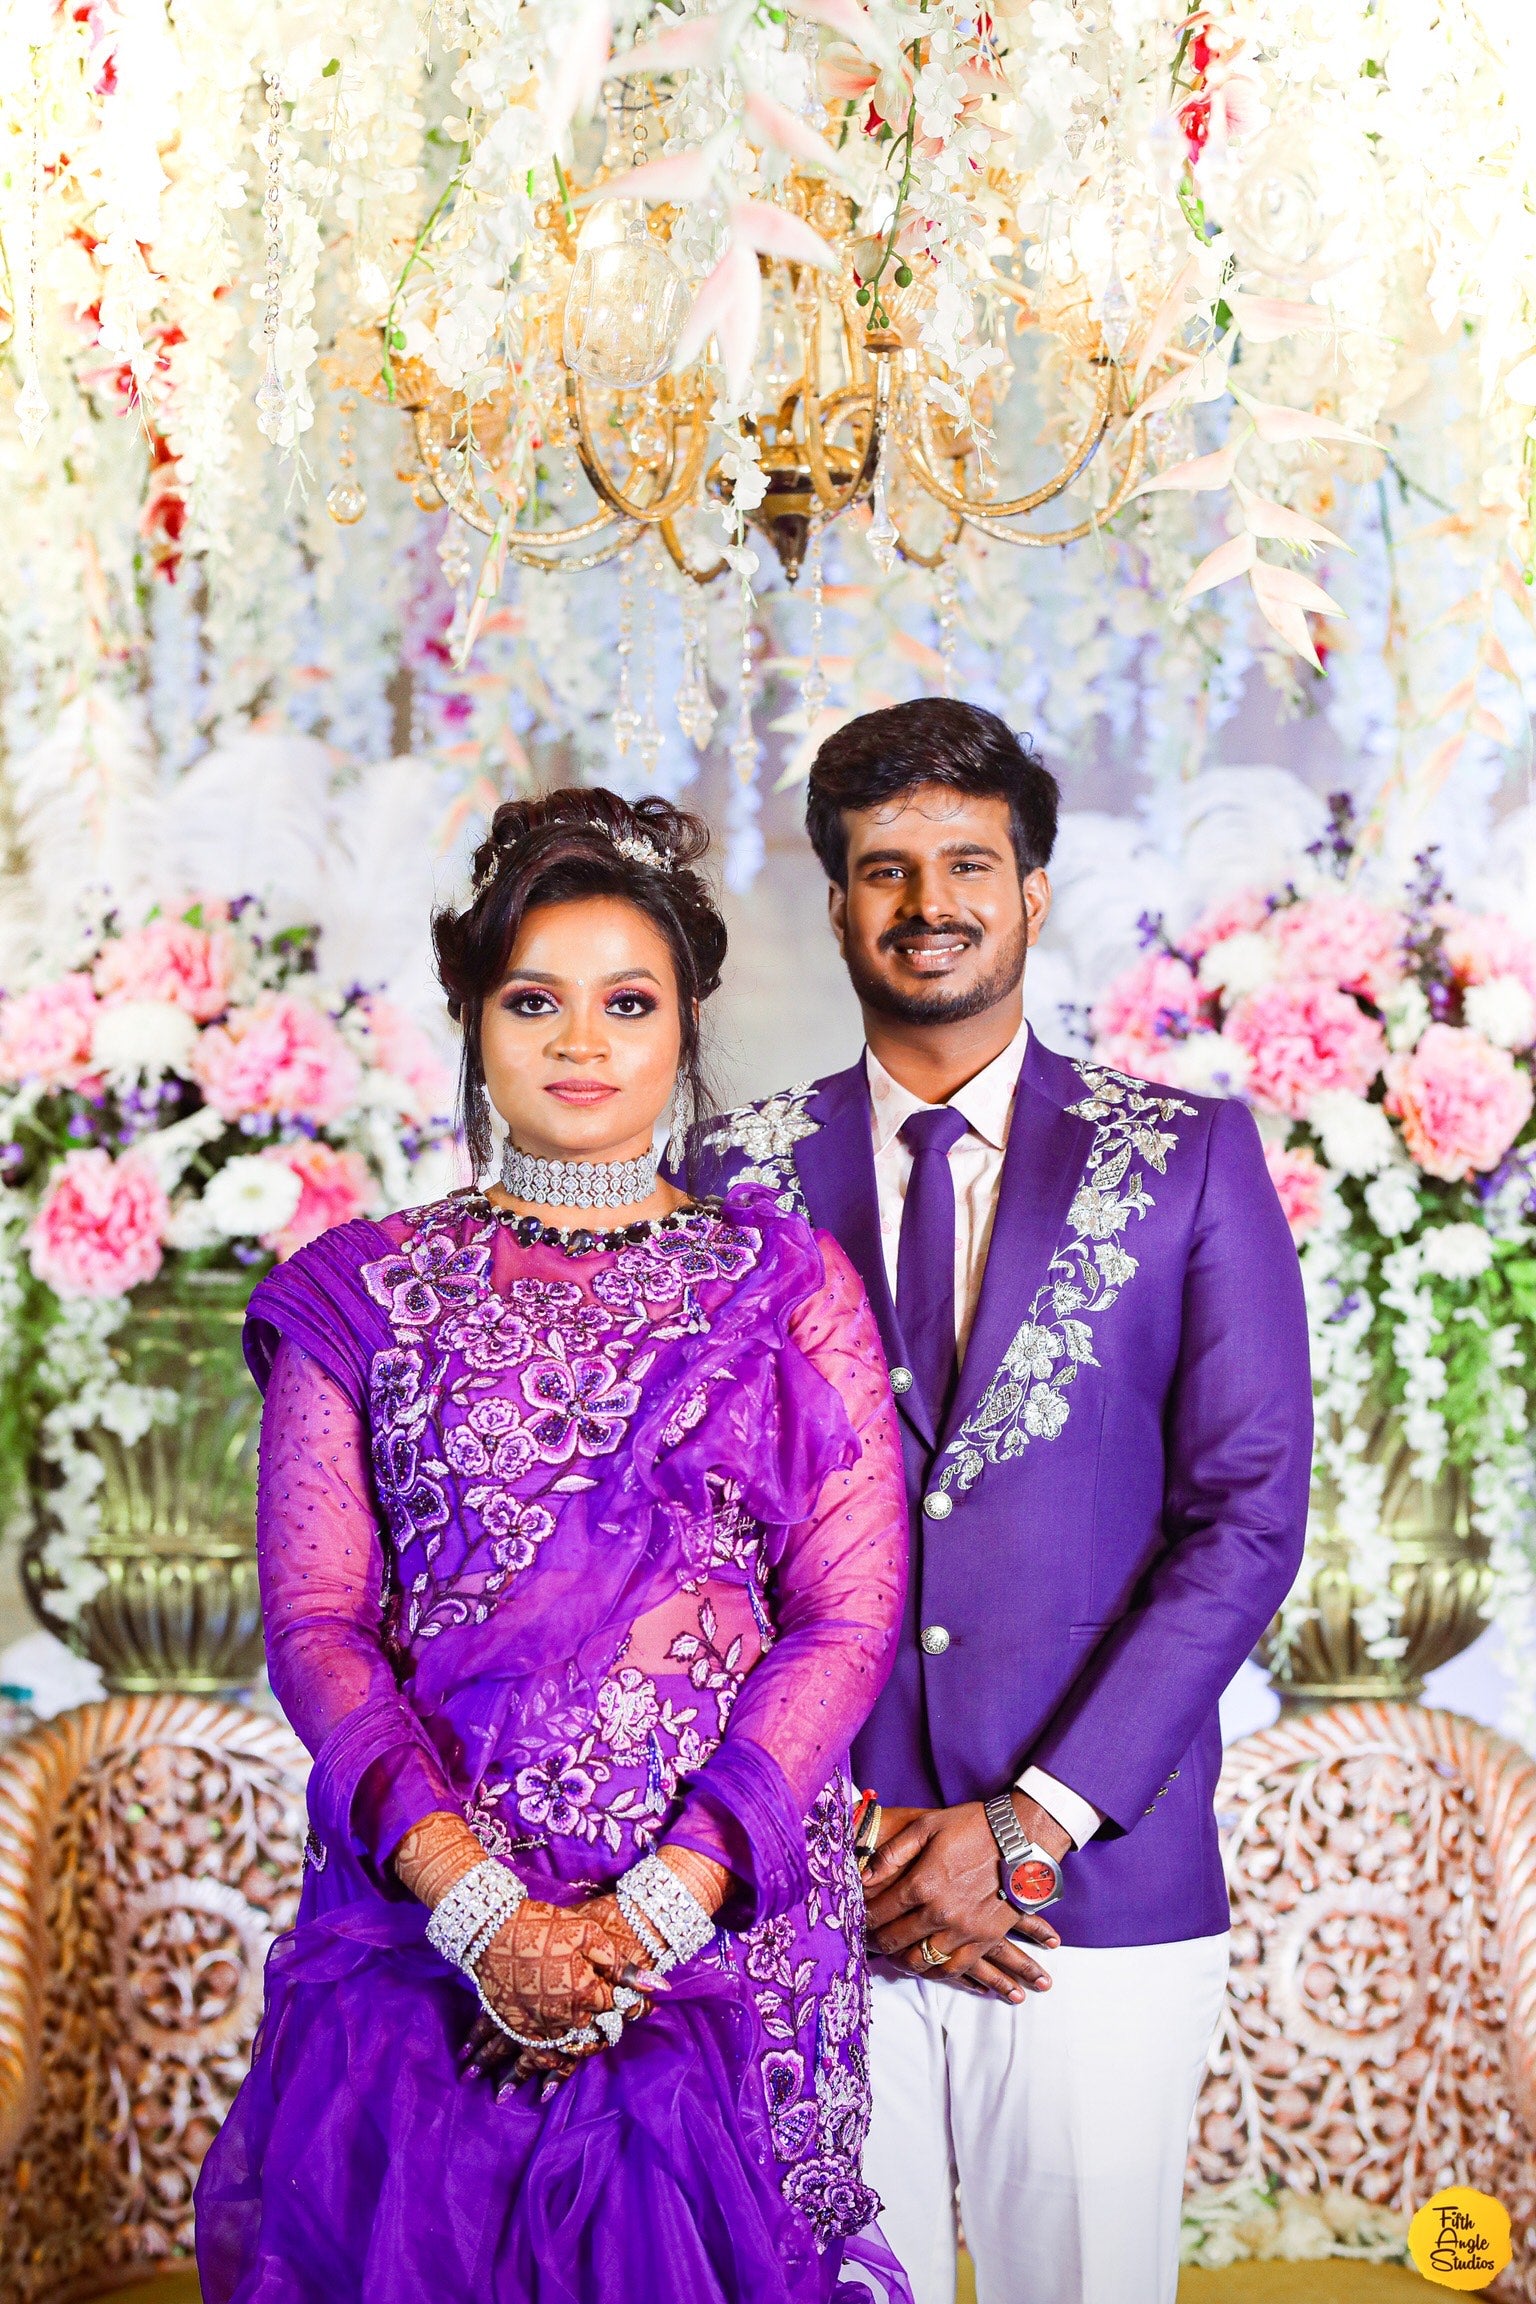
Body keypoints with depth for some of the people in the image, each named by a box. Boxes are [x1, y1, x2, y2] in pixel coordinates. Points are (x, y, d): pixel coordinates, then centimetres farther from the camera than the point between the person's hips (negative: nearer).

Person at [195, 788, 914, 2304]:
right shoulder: (364, 1293, 5)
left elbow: (848, 1618, -3)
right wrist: (479, 1905, -14)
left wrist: (660, 1905, -13)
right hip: (424, 1904, 0)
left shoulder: (789, 1285, 4)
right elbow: (314, 1622, -1)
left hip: (726, 1914, 0)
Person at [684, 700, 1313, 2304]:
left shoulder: (1187, 1160, 1)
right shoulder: (743, 1177, 5)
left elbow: (1248, 1518, -4)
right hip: (820, 1892, 1)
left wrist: (1031, 1822, -9)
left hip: (1103, 1887, -1)